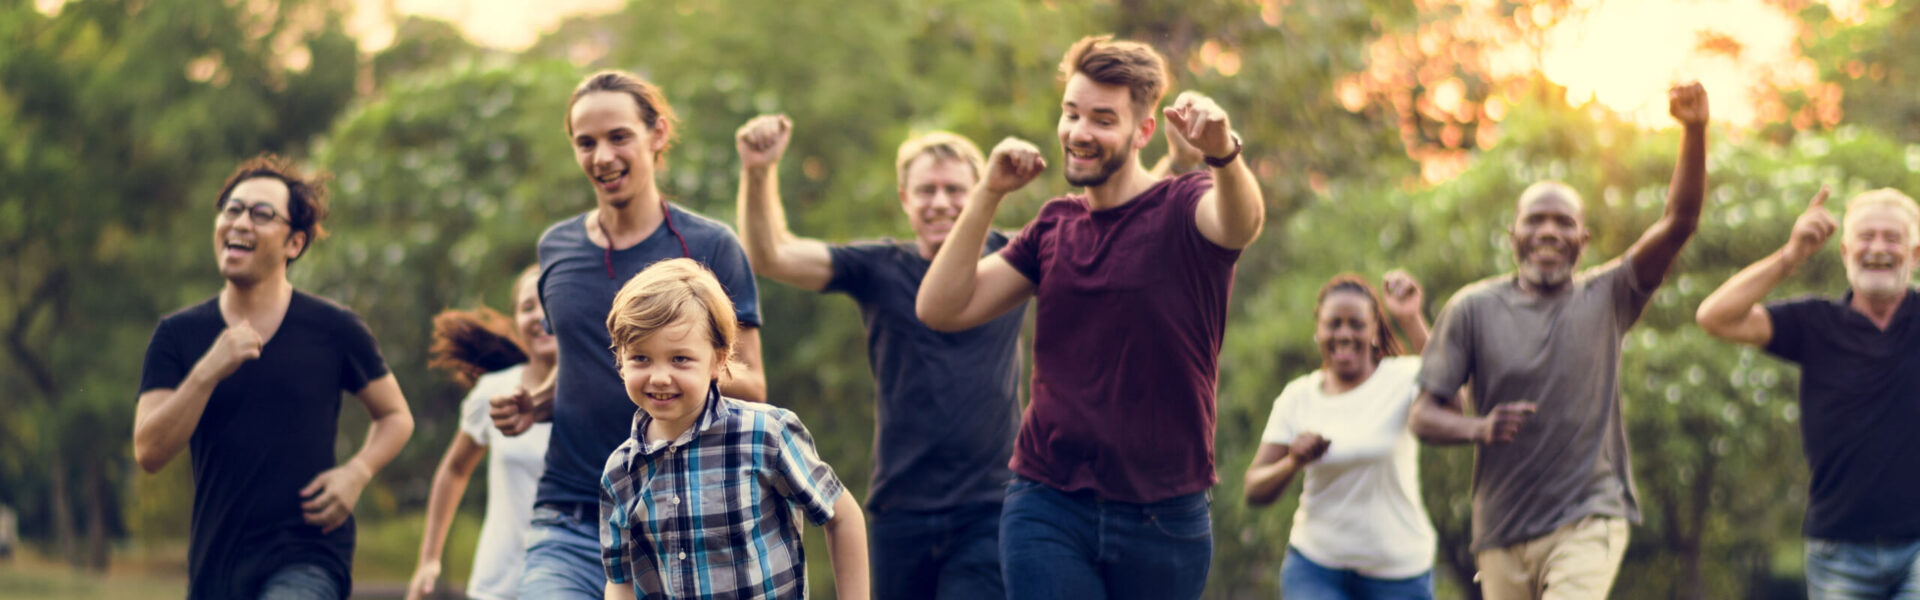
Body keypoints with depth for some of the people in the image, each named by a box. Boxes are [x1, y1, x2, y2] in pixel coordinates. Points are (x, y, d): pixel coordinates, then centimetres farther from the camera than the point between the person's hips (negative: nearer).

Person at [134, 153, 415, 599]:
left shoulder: (334, 330, 0)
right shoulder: (177, 335, 4)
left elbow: (396, 416, 13)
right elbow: (149, 453, -7)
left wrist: (356, 472, -7)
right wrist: (208, 372, -19)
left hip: (306, 560, -4)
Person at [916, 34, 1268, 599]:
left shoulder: (1181, 209, -4)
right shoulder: (1054, 226, 10)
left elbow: (1242, 223, -29)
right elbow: (940, 309, 3)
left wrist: (1223, 154, -51)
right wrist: (988, 193, -6)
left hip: (1163, 517, -2)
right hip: (1047, 506, 2)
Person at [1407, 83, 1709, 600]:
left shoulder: (1607, 299, 3)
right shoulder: (1474, 309, 3)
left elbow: (1679, 223, -9)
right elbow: (1425, 415, 1)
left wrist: (1694, 131, -23)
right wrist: (1480, 429, -20)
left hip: (1588, 522, -2)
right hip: (1502, 532, 3)